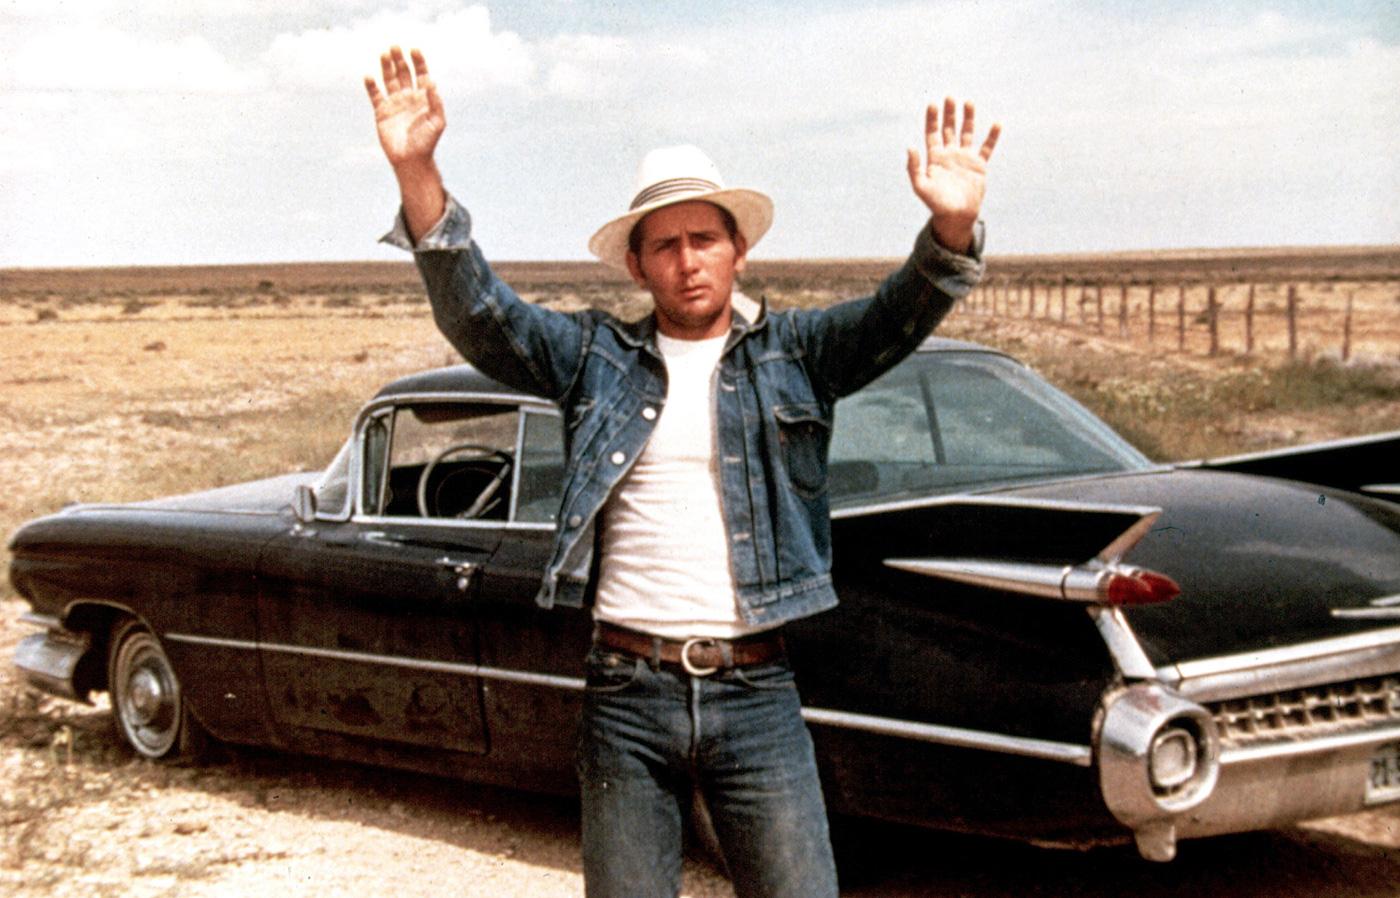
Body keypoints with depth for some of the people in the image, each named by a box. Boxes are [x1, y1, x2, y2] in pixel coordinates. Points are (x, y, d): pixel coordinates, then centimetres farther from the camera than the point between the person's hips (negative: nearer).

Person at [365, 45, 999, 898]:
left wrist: (953, 232, -30)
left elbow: (898, 316, -9)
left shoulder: (793, 351, 6)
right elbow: (477, 313, -4)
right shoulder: (596, 356, 7)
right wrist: (420, 179, -19)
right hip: (628, 694, 1)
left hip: (755, 693, -1)